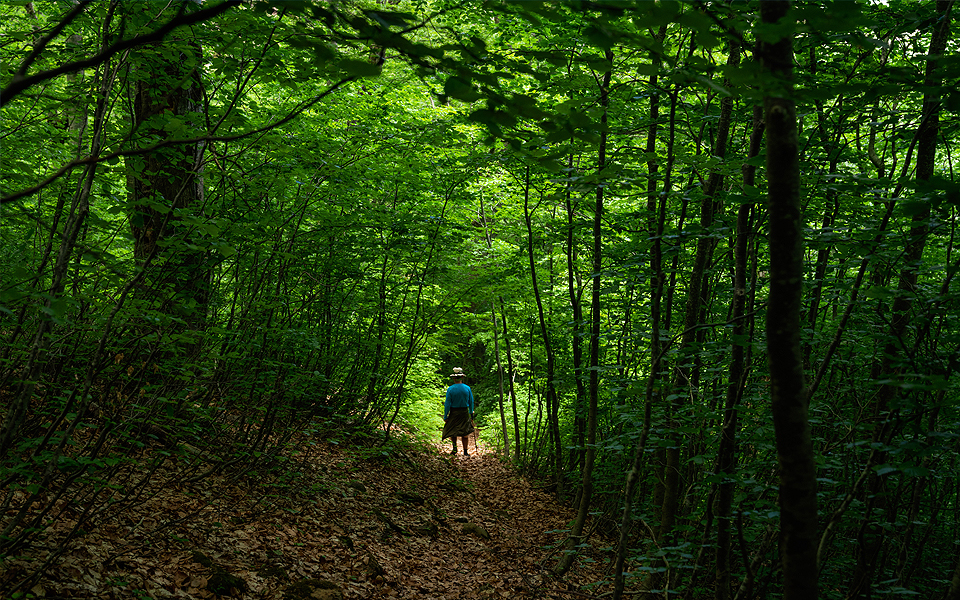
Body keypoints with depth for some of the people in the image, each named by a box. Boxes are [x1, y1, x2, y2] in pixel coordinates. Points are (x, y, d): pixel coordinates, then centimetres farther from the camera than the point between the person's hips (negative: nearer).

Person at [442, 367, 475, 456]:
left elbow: (447, 404, -9)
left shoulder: (450, 389, -10)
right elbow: (471, 402, 3)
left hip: (454, 413, -2)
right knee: (465, 433, 8)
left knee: (453, 431, 17)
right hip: (465, 413, 2)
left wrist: (445, 416, -3)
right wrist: (471, 414, 13)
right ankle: (466, 451, 10)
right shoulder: (467, 388, -3)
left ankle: (455, 448, 6)